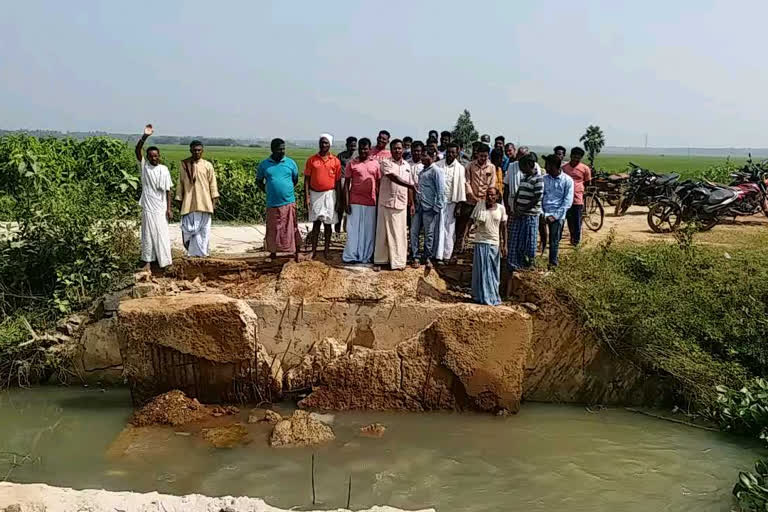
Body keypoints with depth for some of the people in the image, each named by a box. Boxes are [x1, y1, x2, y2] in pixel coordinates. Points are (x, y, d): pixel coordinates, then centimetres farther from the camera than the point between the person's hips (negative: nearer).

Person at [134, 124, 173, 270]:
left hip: (161, 208, 0)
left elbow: (168, 191, 0)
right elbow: (137, 150, -16)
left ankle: (164, 261, 13)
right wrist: (145, 136, -31)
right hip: (147, 207, 1)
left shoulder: (164, 170, -2)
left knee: (162, 234, 4)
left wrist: (169, 209, -4)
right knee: (147, 234, 5)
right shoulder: (144, 166, -1)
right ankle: (148, 261, 13)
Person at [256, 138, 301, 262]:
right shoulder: (264, 164, 3)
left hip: (289, 202, -1)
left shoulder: (291, 163, 2)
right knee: (272, 230, 7)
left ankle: (296, 252, 13)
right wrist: (269, 192, 5)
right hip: (272, 204, 1)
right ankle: (273, 253, 21)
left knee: (291, 229, 2)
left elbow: (295, 180, 15)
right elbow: (259, 181, 14)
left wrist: (287, 190, 9)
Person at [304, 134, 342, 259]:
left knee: (328, 223, 5)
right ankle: (313, 251, 4)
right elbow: (307, 179, 2)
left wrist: (338, 200, 0)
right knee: (316, 223, 2)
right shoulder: (311, 160, 1)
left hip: (329, 194, 0)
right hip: (314, 194, 0)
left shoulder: (335, 161, 1)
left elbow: (338, 182, 3)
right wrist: (306, 197, -5)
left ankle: (326, 250, 13)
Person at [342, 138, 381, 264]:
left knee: (369, 230, 5)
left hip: (371, 203, 2)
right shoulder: (352, 163, 1)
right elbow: (346, 183, 1)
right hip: (355, 202, -2)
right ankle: (351, 256, 8)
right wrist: (347, 202, -6)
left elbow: (378, 184, 11)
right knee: (353, 229, 1)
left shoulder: (375, 164, 7)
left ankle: (366, 256, 13)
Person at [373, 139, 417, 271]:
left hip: (401, 205, 4)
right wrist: (411, 185, -29)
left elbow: (409, 184, 17)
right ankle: (379, 260, 9)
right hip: (386, 203, -4)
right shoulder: (386, 163, -4)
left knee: (400, 233, 5)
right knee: (383, 233, 1)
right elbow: (394, 178, -19)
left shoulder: (407, 165, 13)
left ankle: (398, 261, 12)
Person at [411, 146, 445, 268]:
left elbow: (441, 190, -11)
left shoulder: (436, 171, -8)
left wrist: (437, 207, -13)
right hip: (419, 206, 7)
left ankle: (427, 257, 16)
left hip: (429, 207, -7)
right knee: (414, 232, 3)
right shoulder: (422, 171, 15)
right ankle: (415, 257, 12)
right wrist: (415, 203, 13)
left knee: (429, 234, 3)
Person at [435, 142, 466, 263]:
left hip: (452, 202, 0)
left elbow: (461, 187, 1)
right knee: (440, 227, -3)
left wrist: (458, 205, -3)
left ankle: (447, 255, 9)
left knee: (450, 229, 3)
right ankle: (439, 255, -2)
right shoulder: (438, 166, 0)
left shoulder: (460, 169, 1)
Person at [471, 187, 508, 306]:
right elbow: (473, 220, 3)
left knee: (494, 272, 8)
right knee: (481, 271, 1)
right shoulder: (479, 205, -2)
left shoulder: (501, 209, 2)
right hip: (481, 242, -2)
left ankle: (493, 296, 20)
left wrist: (504, 245, 4)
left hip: (495, 243, 2)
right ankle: (481, 297, 10)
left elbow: (503, 228, 5)